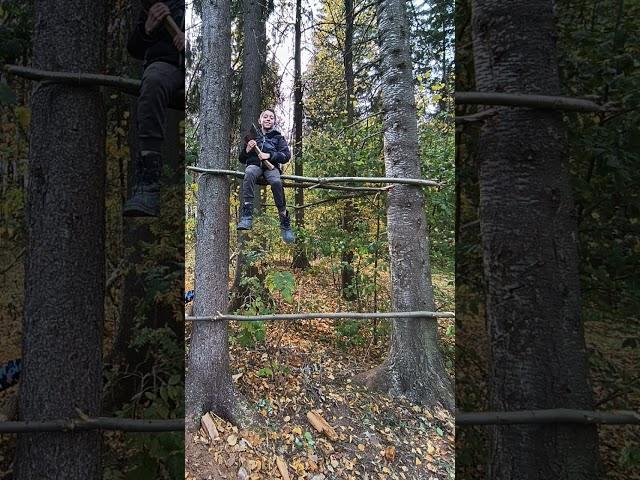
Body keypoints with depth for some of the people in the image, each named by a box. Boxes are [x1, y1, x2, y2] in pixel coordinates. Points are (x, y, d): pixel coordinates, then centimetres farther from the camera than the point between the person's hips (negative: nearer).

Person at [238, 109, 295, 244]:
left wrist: (269, 155, -9)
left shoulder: (278, 137, 22)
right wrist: (247, 150, 2)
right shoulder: (252, 136, 26)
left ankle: (285, 224, -30)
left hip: (271, 166, -1)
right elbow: (242, 159, 24)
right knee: (249, 173, -38)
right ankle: (247, 215, -46)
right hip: (254, 164, 1)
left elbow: (287, 155, 6)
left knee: (276, 182, -36)